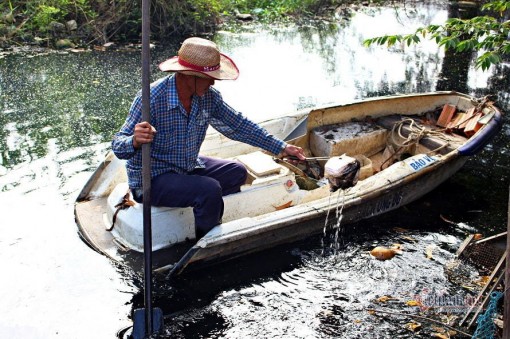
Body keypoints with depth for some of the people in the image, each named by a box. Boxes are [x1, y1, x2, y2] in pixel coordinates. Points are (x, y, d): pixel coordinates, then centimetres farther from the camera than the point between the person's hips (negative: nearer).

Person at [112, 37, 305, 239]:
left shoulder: (208, 97, -7)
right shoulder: (152, 99, -27)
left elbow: (238, 126, 6)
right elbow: (118, 147, -25)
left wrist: (281, 148, 5)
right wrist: (135, 141, -50)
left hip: (188, 167, 8)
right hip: (151, 179, -8)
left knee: (237, 172, 5)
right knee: (209, 190, -27)